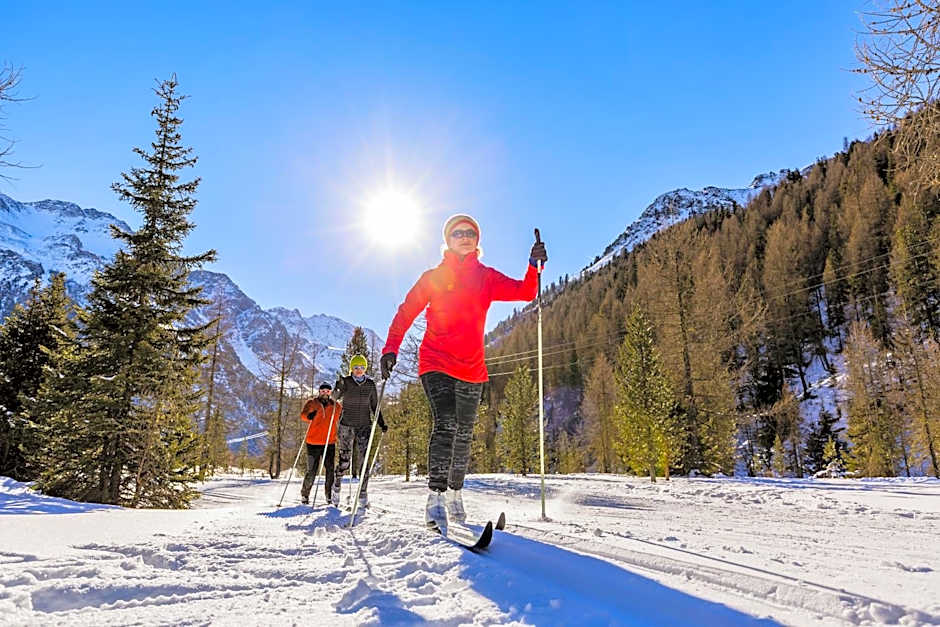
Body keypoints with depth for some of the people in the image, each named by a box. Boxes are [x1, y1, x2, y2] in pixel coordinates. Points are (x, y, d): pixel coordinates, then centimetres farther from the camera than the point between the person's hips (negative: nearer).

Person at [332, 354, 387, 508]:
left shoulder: (370, 384, 5)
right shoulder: (346, 381, -2)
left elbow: (375, 406, 11)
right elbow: (335, 397, -14)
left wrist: (381, 423, 2)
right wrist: (338, 387, -37)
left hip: (365, 426, 2)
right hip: (347, 425, -2)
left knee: (365, 459, -7)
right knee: (344, 461, 2)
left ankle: (363, 493, -1)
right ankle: (337, 485, 29)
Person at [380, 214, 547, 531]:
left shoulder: (487, 277, 11)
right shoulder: (433, 277, 6)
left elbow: (525, 292, 0)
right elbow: (406, 312, 4)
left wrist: (534, 266, -17)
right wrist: (390, 349, -7)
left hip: (472, 368, 3)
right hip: (436, 362, -3)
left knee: (464, 434, 8)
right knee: (445, 425, -18)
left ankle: (455, 494, 23)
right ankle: (435, 497, -13)